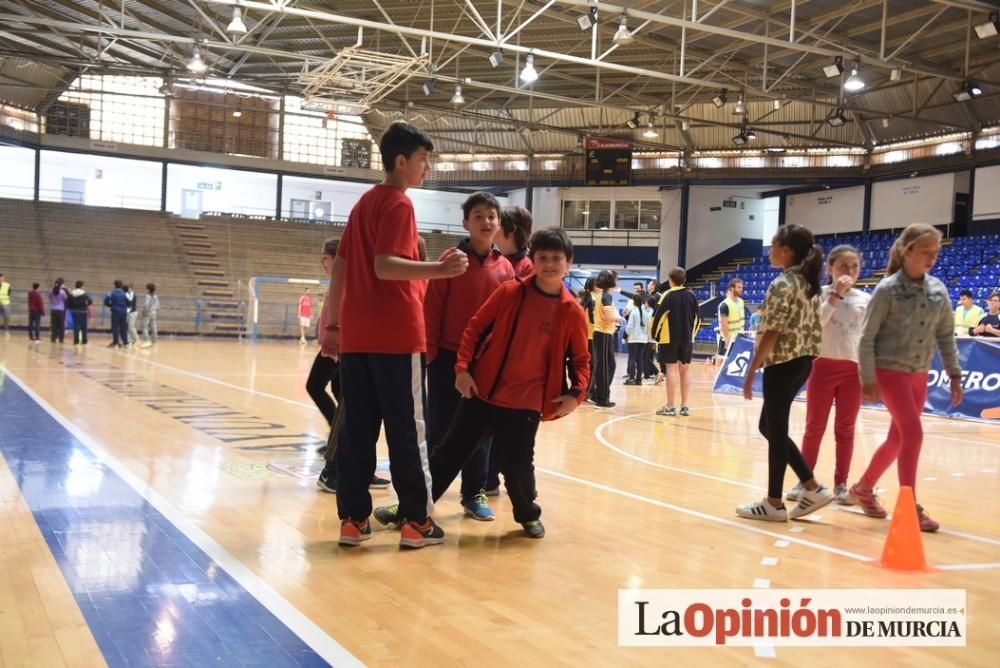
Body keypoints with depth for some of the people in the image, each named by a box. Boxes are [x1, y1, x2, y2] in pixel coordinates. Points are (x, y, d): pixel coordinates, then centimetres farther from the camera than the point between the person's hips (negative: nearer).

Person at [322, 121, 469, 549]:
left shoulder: (364, 203, 18)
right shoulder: (399, 204, -7)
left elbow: (339, 268, 18)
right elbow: (385, 266, -20)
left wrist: (333, 324, 20)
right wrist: (439, 269, -31)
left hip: (356, 335, 8)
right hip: (396, 337, -8)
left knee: (357, 430, 7)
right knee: (407, 431, -1)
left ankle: (353, 520, 9)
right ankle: (417, 522, 5)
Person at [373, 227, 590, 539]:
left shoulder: (572, 312, -5)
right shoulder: (510, 292, -4)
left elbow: (580, 359, 4)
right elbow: (475, 327, 1)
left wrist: (576, 394, -10)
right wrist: (463, 368, -7)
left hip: (525, 402, -1)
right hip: (481, 391, 1)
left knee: (517, 465, 2)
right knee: (449, 452, 8)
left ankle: (528, 514, 31)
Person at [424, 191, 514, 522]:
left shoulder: (505, 267, 4)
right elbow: (432, 306, -6)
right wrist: (429, 350, -9)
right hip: (449, 357, -3)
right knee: (440, 429, 4)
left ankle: (474, 494, 23)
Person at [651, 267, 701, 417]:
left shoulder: (668, 295, -8)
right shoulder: (692, 296, 6)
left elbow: (658, 317, -11)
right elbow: (696, 318, 11)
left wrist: (655, 334, 3)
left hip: (669, 338, -4)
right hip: (687, 339, 4)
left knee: (671, 370, -3)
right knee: (684, 371, 10)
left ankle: (670, 406, -3)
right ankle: (684, 406, 12)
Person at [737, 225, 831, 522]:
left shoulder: (781, 285, -15)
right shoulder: (809, 284, 12)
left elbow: (771, 333, -18)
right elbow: (812, 329, 14)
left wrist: (751, 372, -14)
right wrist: (806, 358, 20)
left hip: (782, 364, -9)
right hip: (803, 362, 9)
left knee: (775, 431, 1)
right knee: (770, 427, 17)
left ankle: (774, 503, 10)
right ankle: (812, 487, 15)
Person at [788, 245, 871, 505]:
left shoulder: (865, 300, 5)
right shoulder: (820, 293, -2)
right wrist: (835, 296, -20)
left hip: (852, 369, 2)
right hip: (823, 366, -2)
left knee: (845, 429, 7)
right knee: (815, 427, 5)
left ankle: (841, 483, 15)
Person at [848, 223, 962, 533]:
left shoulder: (939, 290, 4)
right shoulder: (888, 289, -12)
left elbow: (945, 335, 12)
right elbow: (867, 337, -10)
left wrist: (954, 374, 6)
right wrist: (868, 379, -12)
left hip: (919, 375, 6)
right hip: (890, 371, -6)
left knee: (898, 438, 12)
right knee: (913, 433, -13)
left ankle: (863, 487, 29)